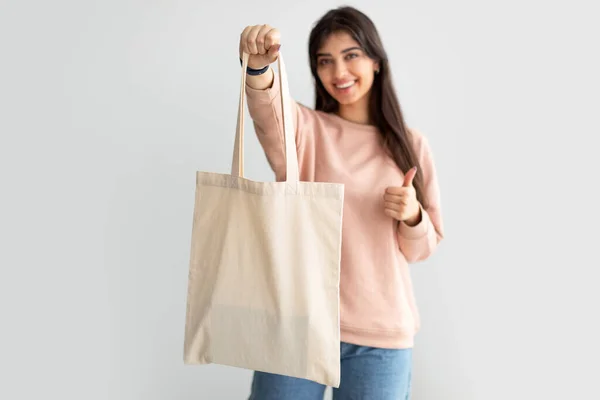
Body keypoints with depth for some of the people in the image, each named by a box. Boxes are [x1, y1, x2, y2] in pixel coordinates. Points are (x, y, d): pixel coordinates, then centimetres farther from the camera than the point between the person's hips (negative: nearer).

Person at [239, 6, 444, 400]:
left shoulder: (411, 144, 5)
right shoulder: (305, 128, 0)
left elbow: (422, 248, 9)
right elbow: (269, 113, -25)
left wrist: (413, 217, -12)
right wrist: (259, 66, -45)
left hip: (381, 334, 2)